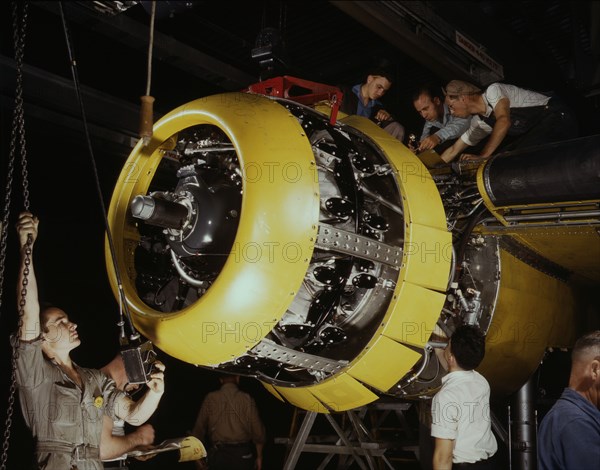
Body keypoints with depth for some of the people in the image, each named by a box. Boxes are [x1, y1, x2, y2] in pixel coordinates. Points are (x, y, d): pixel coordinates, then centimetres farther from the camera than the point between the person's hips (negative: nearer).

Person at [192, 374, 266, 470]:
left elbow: (199, 428, 1)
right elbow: (257, 431, -2)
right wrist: (259, 456, 10)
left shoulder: (210, 398, -2)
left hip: (218, 454, 0)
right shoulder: (247, 399, -4)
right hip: (242, 454, 0)